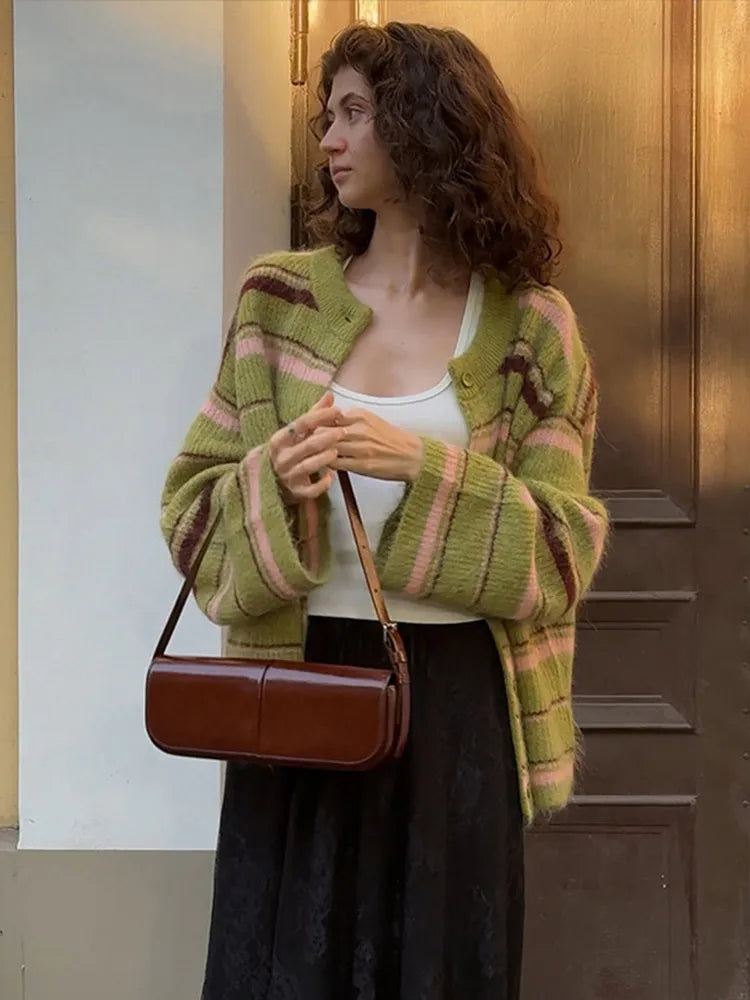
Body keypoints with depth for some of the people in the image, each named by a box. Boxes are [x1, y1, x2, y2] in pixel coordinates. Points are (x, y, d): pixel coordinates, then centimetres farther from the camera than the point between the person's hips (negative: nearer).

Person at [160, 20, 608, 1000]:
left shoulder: (531, 326, -1)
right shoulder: (278, 300, 4)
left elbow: (561, 547, -5)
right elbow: (193, 499, 5)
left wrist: (424, 468, -19)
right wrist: (274, 485, -16)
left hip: (456, 701, -1)